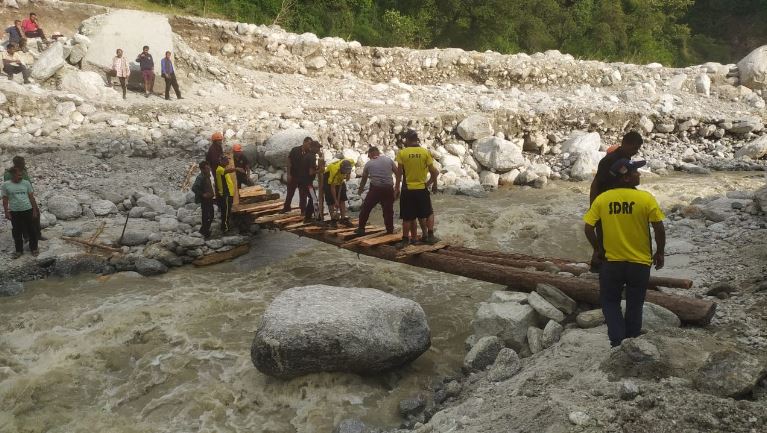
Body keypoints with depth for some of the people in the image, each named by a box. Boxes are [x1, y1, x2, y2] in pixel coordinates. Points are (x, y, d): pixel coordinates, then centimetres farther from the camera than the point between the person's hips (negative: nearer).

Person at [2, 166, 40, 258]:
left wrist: (35, 210, 3)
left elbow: (31, 197, 6)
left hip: (28, 210, 0)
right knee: (17, 232, 9)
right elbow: (5, 200, 3)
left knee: (31, 230, 7)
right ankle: (19, 250, 22)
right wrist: (6, 212, -1)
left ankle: (33, 248, 22)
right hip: (14, 212, 0)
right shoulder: (6, 185, 1)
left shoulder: (26, 183, 3)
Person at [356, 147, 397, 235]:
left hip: (375, 189, -1)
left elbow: (364, 179, 19)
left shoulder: (368, 163, 7)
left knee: (365, 209, 12)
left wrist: (360, 189, 34)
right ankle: (390, 230, 13)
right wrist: (397, 185, 16)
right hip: (388, 189, 1)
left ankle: (361, 229, 15)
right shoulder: (388, 160, 8)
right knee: (388, 210, 10)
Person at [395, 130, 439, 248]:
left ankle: (405, 239, 12)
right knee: (429, 213, 17)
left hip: (407, 189, 0)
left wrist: (397, 189, 5)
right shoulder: (425, 152, -4)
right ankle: (430, 236, 14)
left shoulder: (402, 153, -6)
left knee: (407, 217, 7)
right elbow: (433, 172, -3)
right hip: (422, 189, 0)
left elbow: (399, 173, -3)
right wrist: (433, 184, 14)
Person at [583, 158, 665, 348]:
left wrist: (598, 249, 9)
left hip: (612, 261, 1)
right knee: (634, 305, 16)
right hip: (640, 262, 0)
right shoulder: (646, 198, -12)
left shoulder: (602, 199, -7)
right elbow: (659, 229, -10)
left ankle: (618, 340, 5)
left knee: (610, 302, 17)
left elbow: (588, 228, -6)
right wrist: (659, 253, 5)